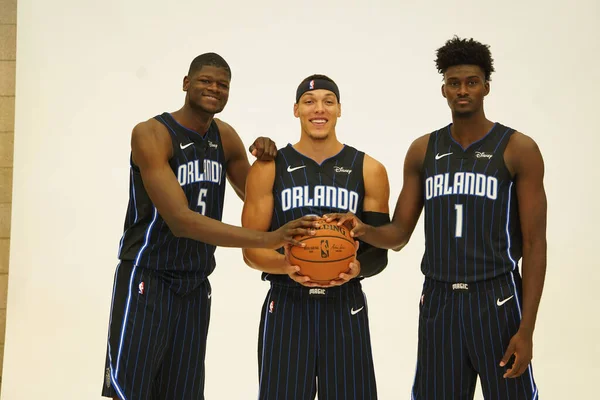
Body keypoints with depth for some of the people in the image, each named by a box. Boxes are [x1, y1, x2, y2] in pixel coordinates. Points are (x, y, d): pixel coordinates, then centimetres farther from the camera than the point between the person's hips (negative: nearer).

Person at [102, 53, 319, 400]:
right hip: (146, 280, -6)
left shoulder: (226, 138, 5)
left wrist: (267, 161, -4)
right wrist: (268, 239, -34)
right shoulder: (151, 134, -16)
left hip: (196, 286, 6)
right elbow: (180, 221, -27)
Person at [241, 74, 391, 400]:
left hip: (345, 306, 1)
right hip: (287, 306, -1)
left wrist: (358, 268, -17)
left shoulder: (369, 171, 4)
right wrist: (286, 266, -21)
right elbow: (251, 248, -1)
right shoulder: (268, 169, 1)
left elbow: (379, 251, 5)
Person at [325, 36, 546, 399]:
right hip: (437, 301, 3)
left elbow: (534, 244, -7)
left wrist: (526, 329, -13)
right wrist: (363, 230, -14)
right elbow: (399, 234, 10)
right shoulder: (423, 151, 7)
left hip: (496, 301, -3)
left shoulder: (518, 150, -4)